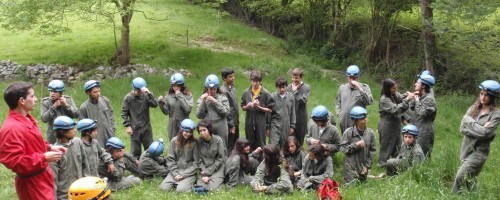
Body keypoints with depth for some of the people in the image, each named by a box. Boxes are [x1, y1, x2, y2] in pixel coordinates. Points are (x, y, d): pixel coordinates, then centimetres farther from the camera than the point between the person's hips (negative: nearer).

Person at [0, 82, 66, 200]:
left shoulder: (27, 119, 6)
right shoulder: (12, 128, -26)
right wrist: (44, 157, -25)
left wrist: (49, 147, 5)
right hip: (31, 183, -10)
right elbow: (14, 161, -29)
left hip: (41, 177, 10)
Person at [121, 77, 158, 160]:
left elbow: (155, 104, -18)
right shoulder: (128, 98, -5)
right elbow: (124, 113, -1)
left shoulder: (146, 96, -5)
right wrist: (127, 126, -7)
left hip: (146, 128, 1)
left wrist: (149, 93, -28)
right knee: (135, 150, 6)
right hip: (134, 129, -1)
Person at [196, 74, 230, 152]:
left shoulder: (223, 98, 5)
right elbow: (199, 115, -1)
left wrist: (215, 102, -12)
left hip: (221, 131, 0)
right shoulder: (202, 98, 8)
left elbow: (226, 112, -7)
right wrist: (203, 101, -10)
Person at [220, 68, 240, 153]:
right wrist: (231, 125, -16)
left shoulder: (232, 87, 8)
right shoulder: (224, 91, -19)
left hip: (236, 122, 9)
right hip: (230, 123, -9)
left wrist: (237, 122, 13)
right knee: (229, 146, 2)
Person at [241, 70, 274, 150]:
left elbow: (270, 110, -3)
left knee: (261, 145, 5)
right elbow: (242, 107, 11)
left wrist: (259, 107, -15)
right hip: (249, 123, 3)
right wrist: (247, 106, -11)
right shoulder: (246, 92, 4)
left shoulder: (265, 93, -5)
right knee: (250, 145, 12)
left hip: (261, 123, -3)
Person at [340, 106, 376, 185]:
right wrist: (355, 145, -23)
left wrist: (367, 166, -3)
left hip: (363, 166, 4)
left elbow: (372, 150, 1)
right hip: (351, 166, -4)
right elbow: (343, 148, -11)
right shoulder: (348, 132, -12)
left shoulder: (370, 133, -3)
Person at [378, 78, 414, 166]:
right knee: (386, 147, 5)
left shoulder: (394, 94, -1)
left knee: (397, 146, 18)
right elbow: (396, 110, -30)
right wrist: (407, 99, -33)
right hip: (387, 127, -8)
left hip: (395, 125, 8)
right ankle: (383, 164, 19)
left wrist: (407, 95, -14)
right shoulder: (384, 100, -24)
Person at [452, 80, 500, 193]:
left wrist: (469, 120, -9)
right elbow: (462, 128, -2)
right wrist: (479, 129, -15)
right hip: (466, 149, 6)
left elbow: (485, 133, -19)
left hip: (479, 151, -6)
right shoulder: (473, 108, 7)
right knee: (468, 181, 16)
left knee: (460, 177, -17)